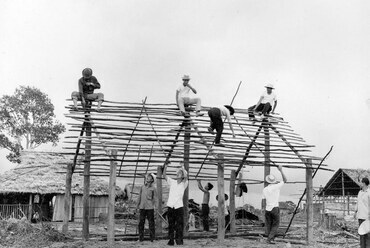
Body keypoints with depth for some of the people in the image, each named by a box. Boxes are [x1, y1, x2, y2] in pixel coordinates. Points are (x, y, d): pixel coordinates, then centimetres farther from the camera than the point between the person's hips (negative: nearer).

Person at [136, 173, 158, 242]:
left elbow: (155, 198, 2)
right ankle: (141, 237, 11)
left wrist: (155, 205, -9)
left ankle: (152, 237, 9)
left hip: (150, 208, -3)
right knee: (141, 222, 3)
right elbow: (139, 197, 16)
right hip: (142, 207, 3)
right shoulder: (142, 187, 10)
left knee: (151, 222, 1)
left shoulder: (153, 188, 1)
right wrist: (138, 205, 16)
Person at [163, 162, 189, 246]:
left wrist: (183, 167, -18)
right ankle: (171, 240, 14)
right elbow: (164, 175, 5)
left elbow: (186, 176, -16)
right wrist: (165, 166, -7)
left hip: (179, 207, -3)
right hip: (170, 206, 3)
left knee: (179, 225, -4)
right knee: (171, 225, 8)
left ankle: (179, 240, 1)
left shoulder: (184, 183, 4)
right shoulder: (172, 182, 13)